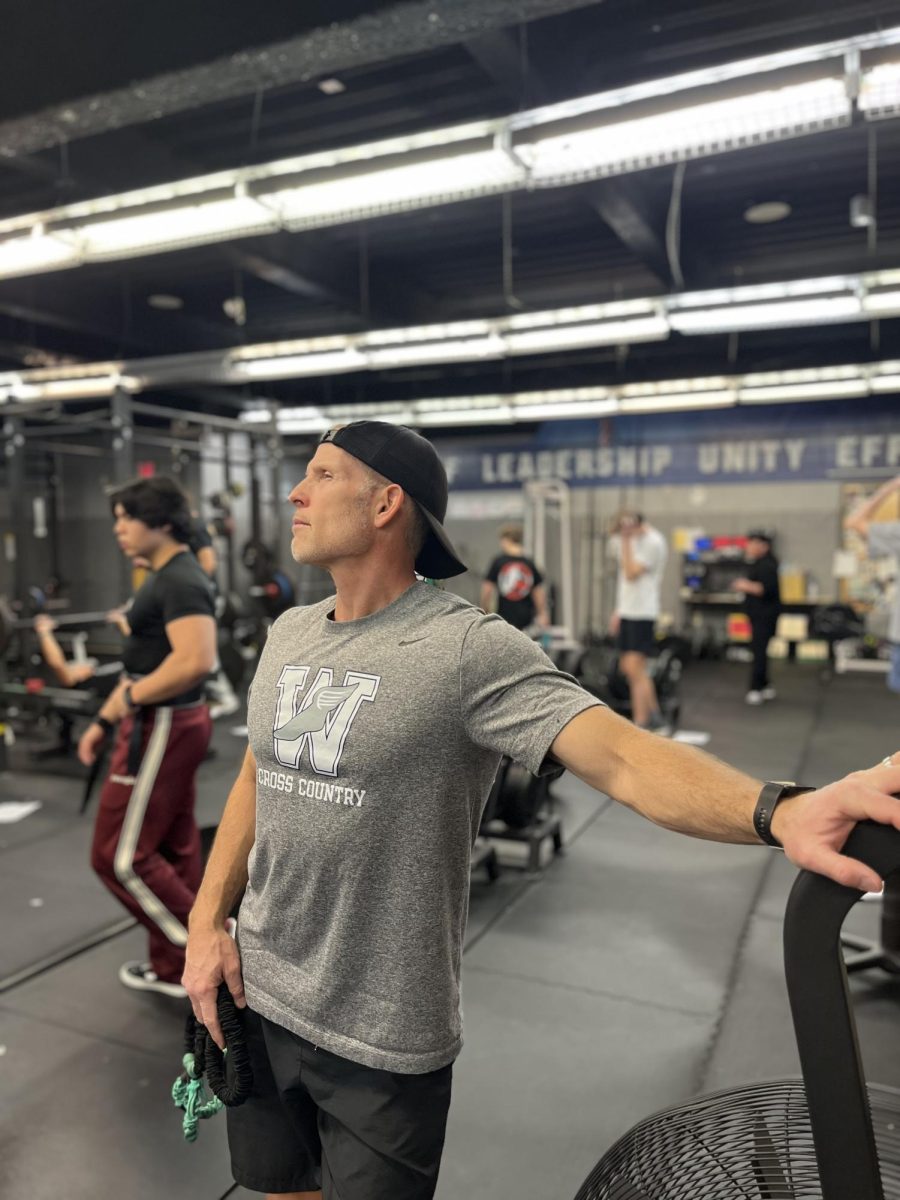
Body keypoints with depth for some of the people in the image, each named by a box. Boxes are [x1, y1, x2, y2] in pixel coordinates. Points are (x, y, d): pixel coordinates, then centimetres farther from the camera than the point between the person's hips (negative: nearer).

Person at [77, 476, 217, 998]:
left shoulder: (180, 581, -19)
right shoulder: (167, 577, 14)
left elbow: (196, 661, -33)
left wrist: (132, 698, -20)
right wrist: (104, 720, 19)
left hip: (162, 730, -10)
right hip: (167, 725, 10)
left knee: (120, 855, -1)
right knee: (171, 850, 16)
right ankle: (174, 967, 28)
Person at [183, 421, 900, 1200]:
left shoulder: (467, 646, -22)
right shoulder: (288, 634, 1)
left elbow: (619, 754, -33)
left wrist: (779, 811, -49)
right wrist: (207, 922, 5)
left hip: (382, 1037, -6)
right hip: (257, 996, 6)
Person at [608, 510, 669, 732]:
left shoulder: (653, 542, -13)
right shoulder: (632, 540, 13)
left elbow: (632, 573, -20)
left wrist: (626, 542, -16)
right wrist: (619, 610, 17)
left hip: (642, 613, -9)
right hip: (626, 611, 9)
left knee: (634, 668, -11)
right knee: (627, 667, 12)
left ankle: (640, 724, -5)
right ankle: (655, 716, 25)